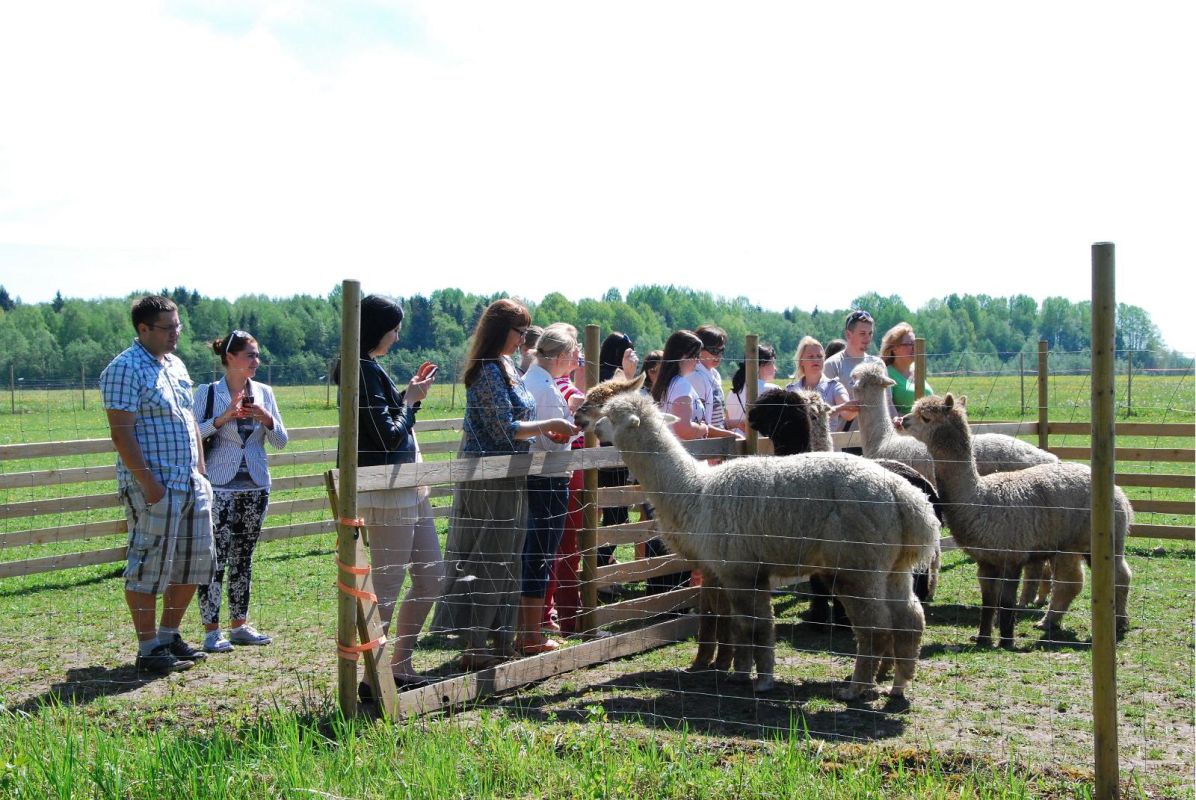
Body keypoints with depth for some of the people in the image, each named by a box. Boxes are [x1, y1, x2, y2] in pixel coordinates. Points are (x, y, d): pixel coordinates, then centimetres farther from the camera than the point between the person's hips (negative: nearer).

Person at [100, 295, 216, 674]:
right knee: (149, 566, -3)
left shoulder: (176, 365, 16)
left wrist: (200, 472, 16)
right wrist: (149, 483, -20)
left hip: (189, 483, 9)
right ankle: (149, 649, 6)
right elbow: (122, 434, -17)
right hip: (153, 486, -9)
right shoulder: (125, 369, -11)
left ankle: (169, 635, 26)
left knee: (195, 560, 13)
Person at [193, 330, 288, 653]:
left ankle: (239, 624, 19)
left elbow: (281, 442, 9)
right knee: (215, 557, -6)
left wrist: (267, 420, -9)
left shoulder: (264, 393, 7)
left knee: (243, 556, 11)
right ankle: (211, 630, -1)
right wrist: (222, 418, -21)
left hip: (255, 486, 5)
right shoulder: (207, 393, -4)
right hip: (220, 486, -5)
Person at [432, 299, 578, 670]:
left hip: (506, 479, 10)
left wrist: (545, 431, 12)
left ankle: (500, 639, 22)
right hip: (491, 478, -10)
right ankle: (475, 647, 2)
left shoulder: (503, 366, 13)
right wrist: (550, 425, -13)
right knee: (488, 559, -4)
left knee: (505, 559, 14)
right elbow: (504, 430, -21)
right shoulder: (489, 371, -17)